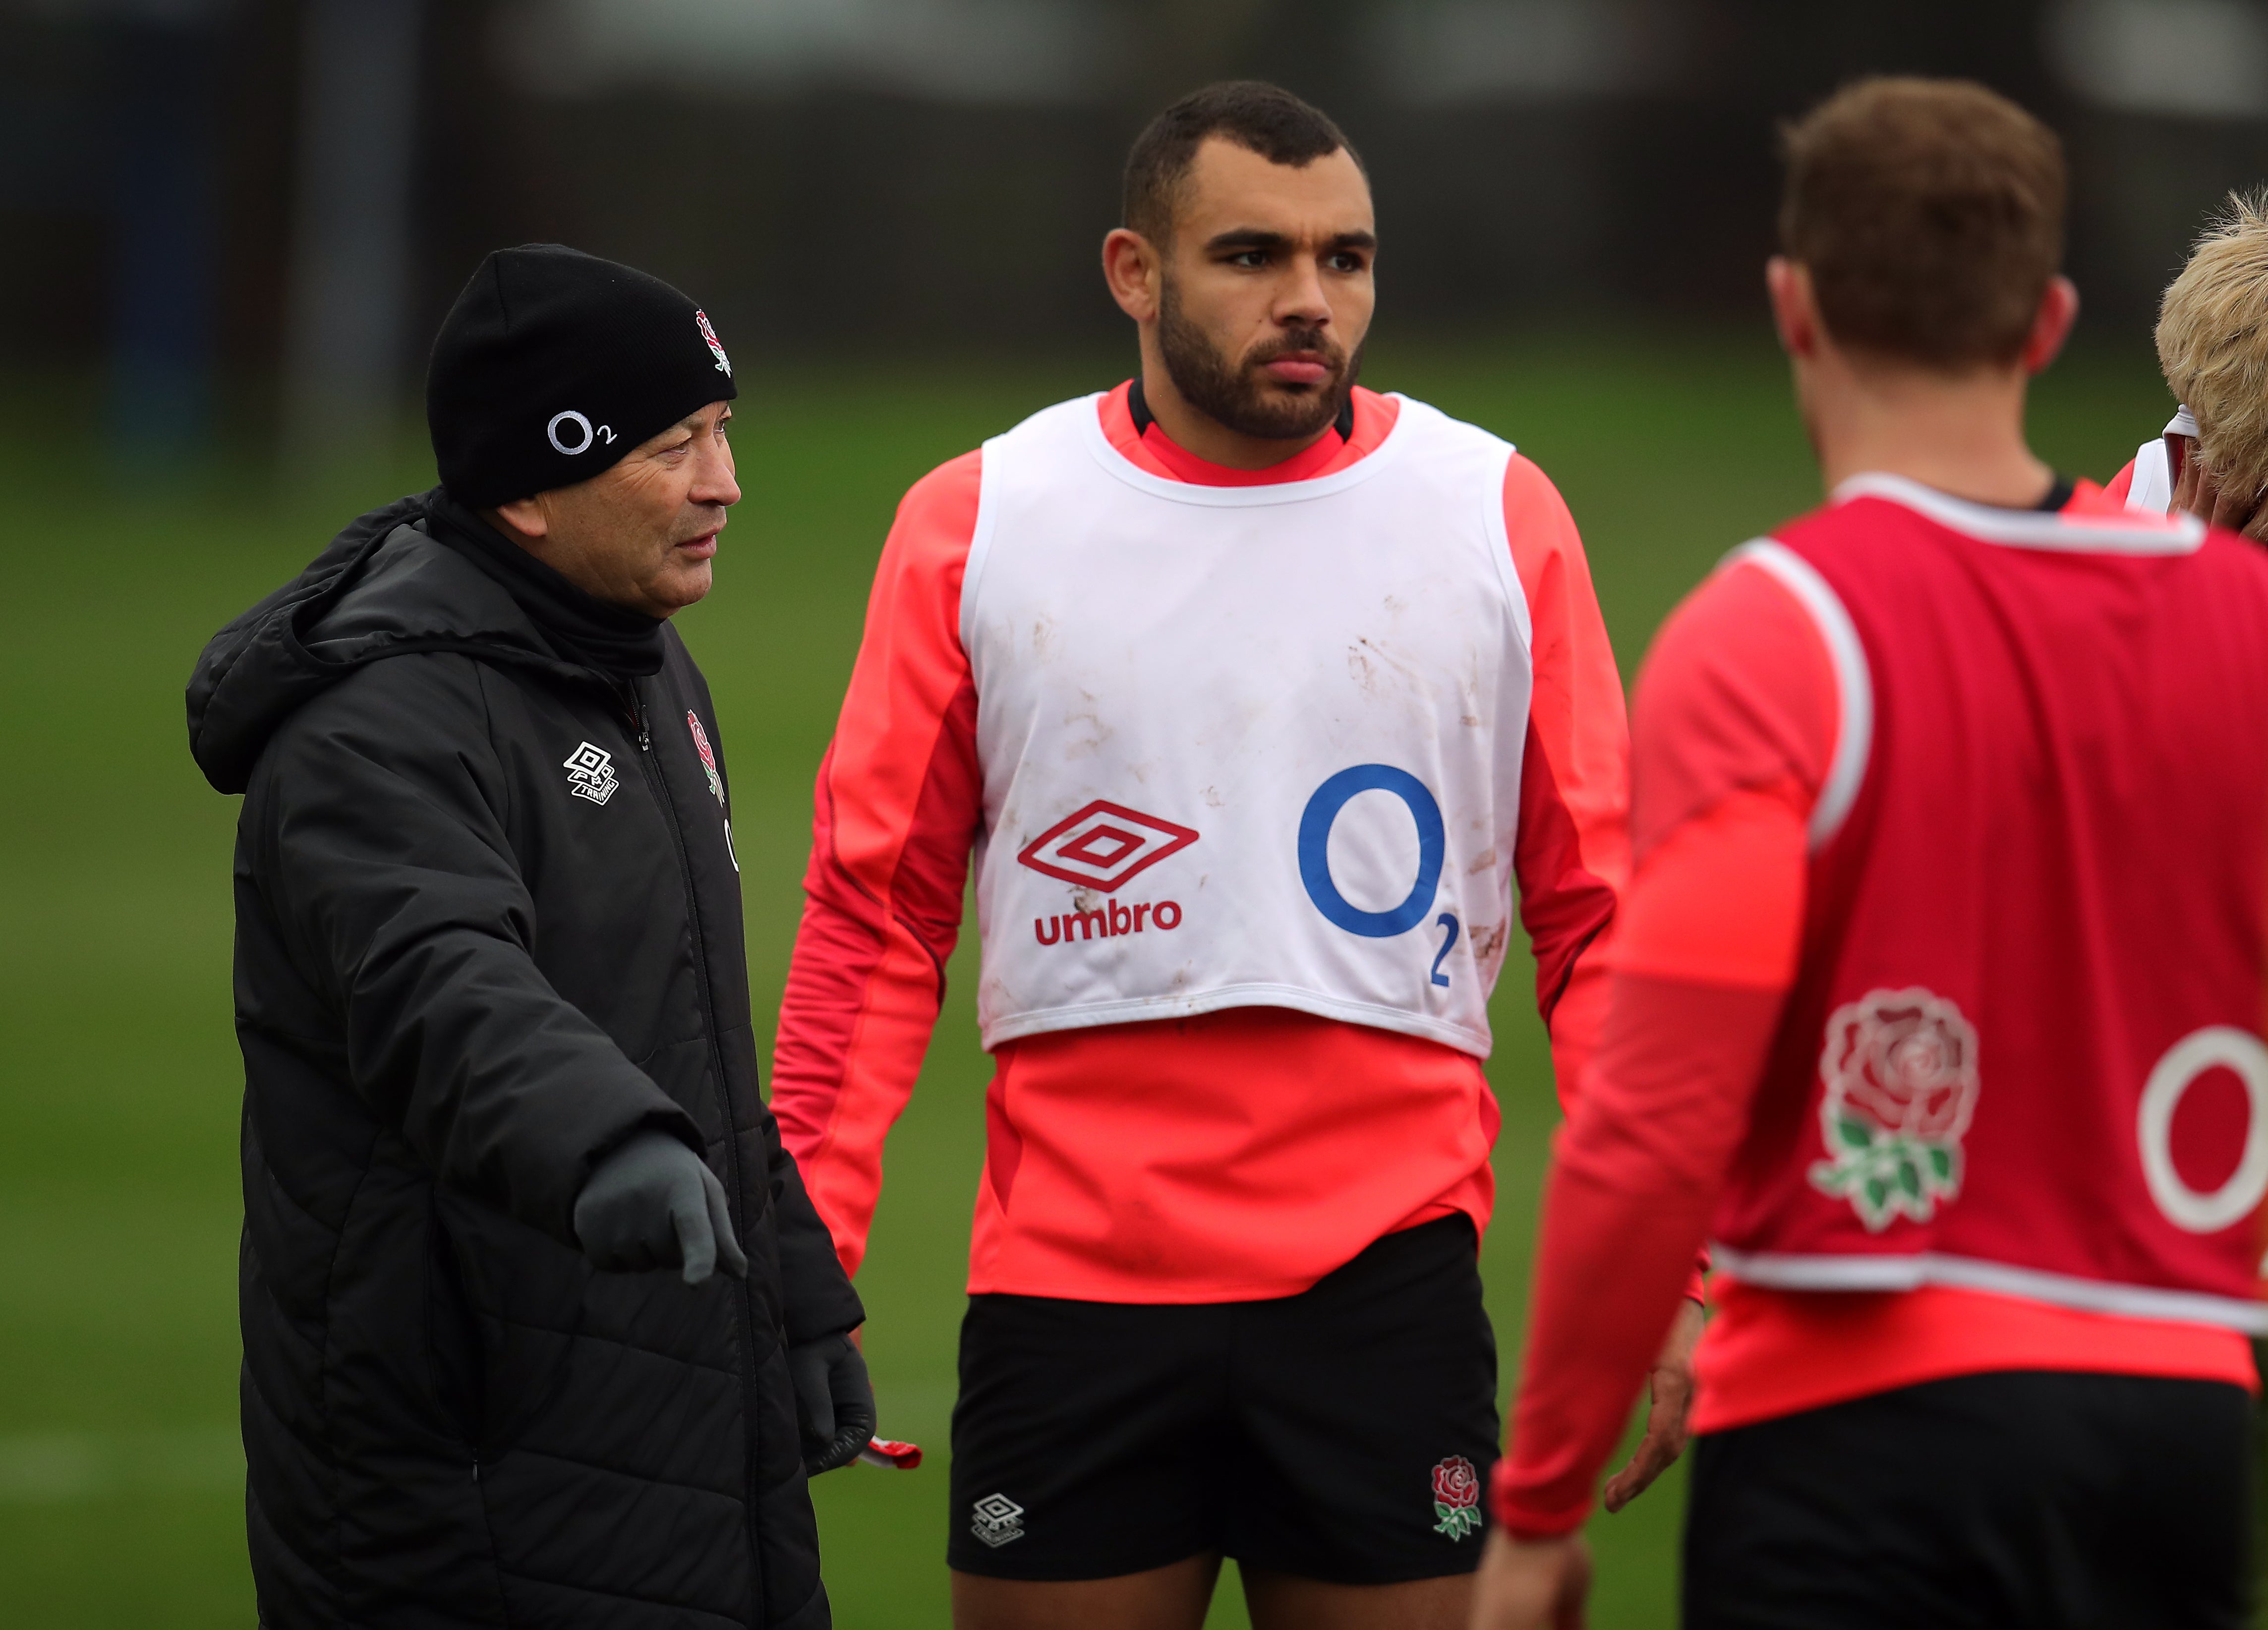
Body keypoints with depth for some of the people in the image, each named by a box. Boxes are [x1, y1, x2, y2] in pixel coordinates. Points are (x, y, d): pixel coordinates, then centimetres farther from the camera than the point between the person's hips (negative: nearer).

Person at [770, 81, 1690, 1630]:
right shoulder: (975, 525, 4)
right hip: (1069, 1279, 0)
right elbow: (877, 921, 6)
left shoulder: (1497, 516, 4)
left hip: (1387, 1271, 0)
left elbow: (1597, 918, 5)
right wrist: (803, 1260, -3)